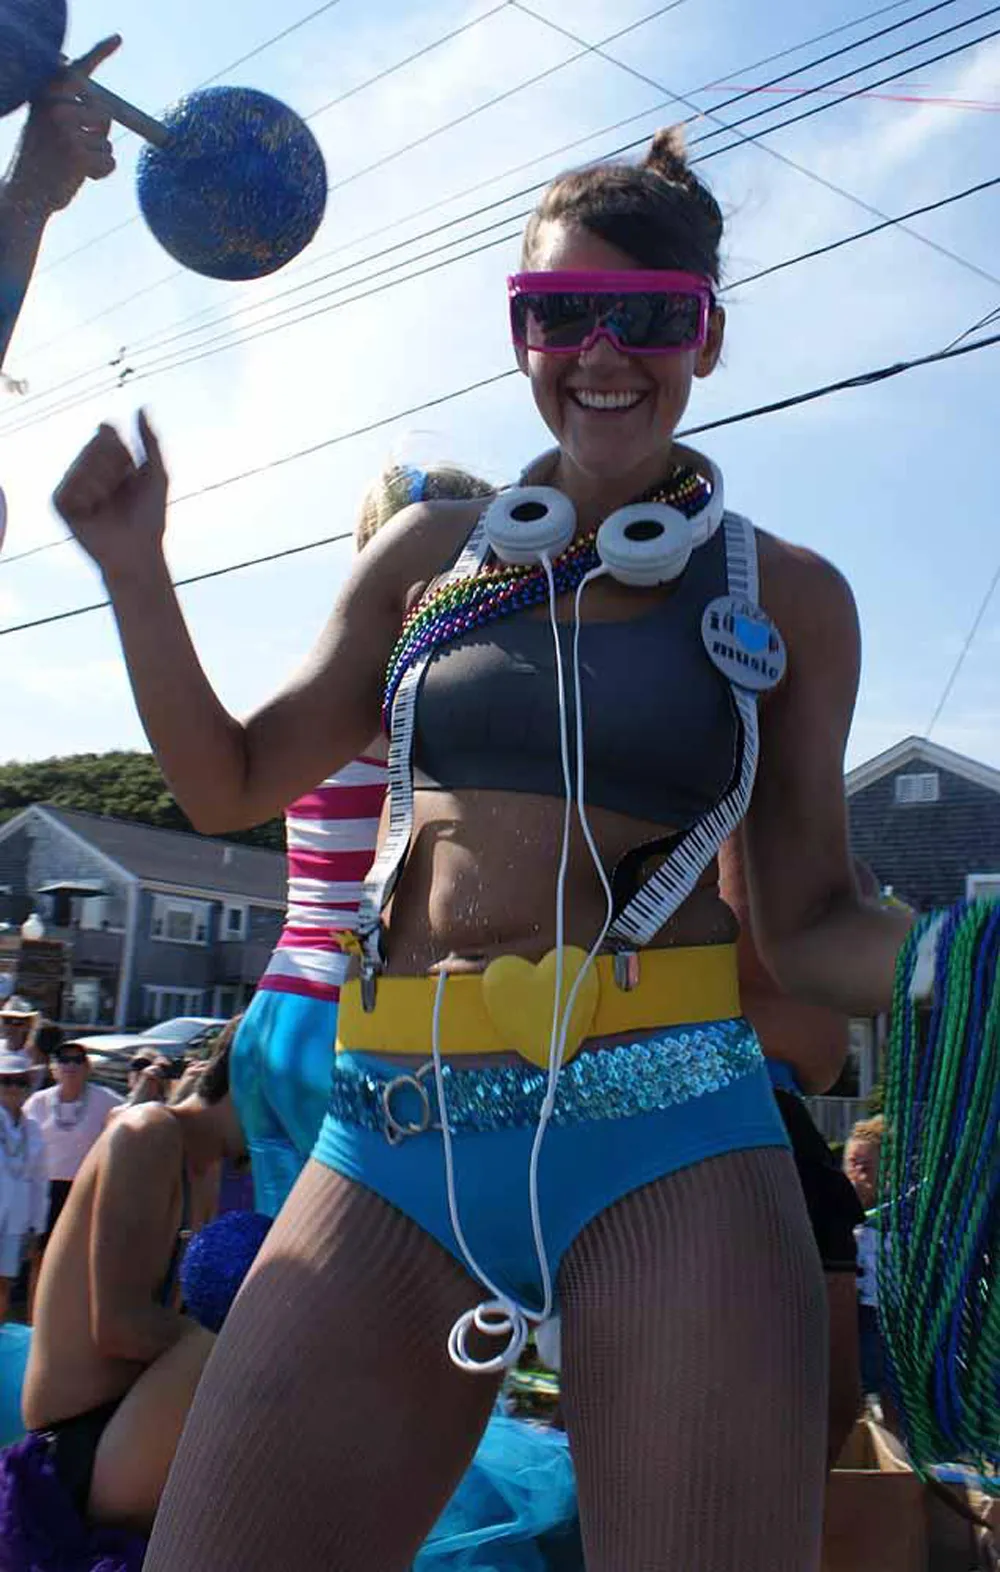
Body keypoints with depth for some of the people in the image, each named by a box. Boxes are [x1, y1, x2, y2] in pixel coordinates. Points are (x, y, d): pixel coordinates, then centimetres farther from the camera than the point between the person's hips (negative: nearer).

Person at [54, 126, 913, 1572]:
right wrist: (136, 573, 7)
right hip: (397, 1134, 3)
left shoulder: (787, 598, 6)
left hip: (662, 1129, -2)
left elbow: (809, 923, 6)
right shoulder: (430, 553, 13)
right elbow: (229, 784, 17)